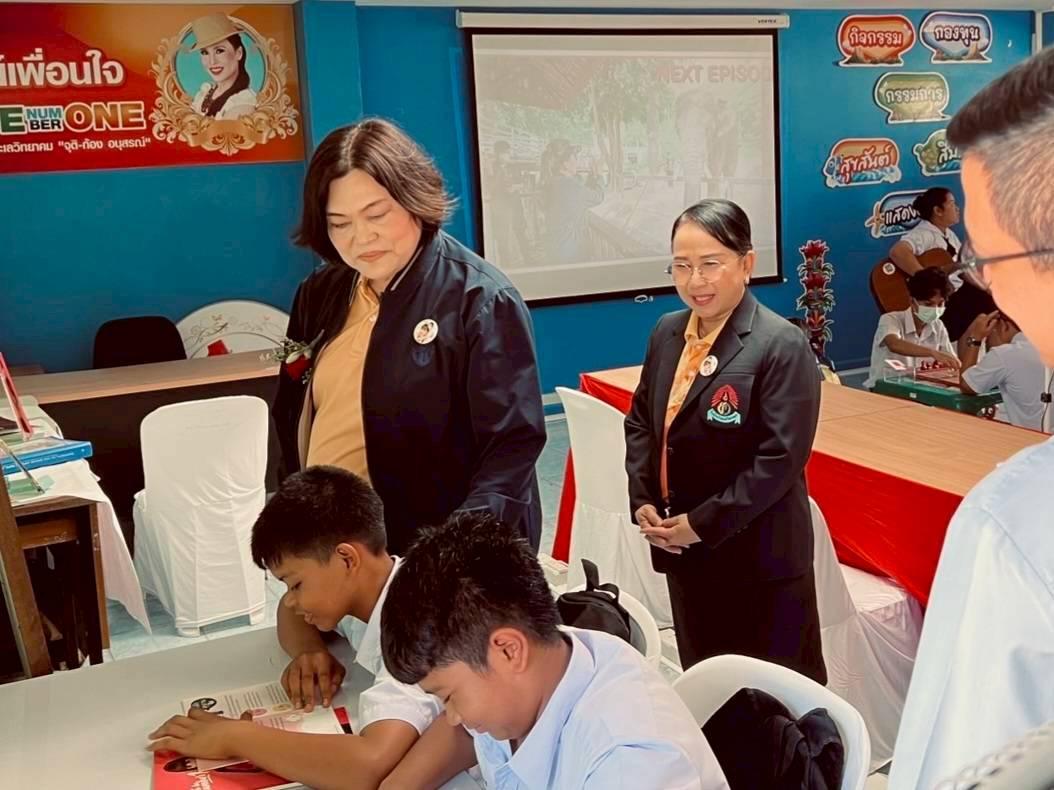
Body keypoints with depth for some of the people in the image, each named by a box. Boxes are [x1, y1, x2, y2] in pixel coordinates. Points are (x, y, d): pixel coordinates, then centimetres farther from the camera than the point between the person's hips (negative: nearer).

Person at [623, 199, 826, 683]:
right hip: (682, 546, 7)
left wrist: (703, 523, -18)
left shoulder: (782, 346, -16)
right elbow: (640, 420, 12)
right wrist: (642, 502, -2)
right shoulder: (667, 332, 5)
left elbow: (781, 457, -20)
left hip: (759, 554, -6)